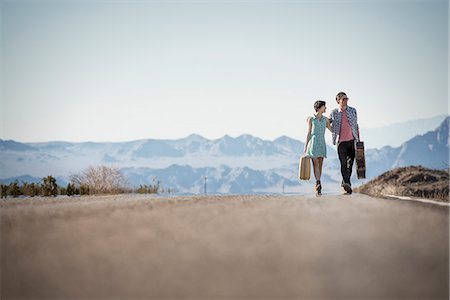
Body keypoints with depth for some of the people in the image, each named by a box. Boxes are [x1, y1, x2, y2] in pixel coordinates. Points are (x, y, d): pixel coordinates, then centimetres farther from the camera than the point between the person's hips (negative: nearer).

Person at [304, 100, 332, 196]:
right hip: (313, 143, -4)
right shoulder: (311, 119, 1)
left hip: (322, 144, 4)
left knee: (320, 165, 3)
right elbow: (309, 133, 3)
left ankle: (317, 186, 13)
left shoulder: (326, 119, 10)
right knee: (316, 164, -13)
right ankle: (318, 185, -23)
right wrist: (305, 146, 1)